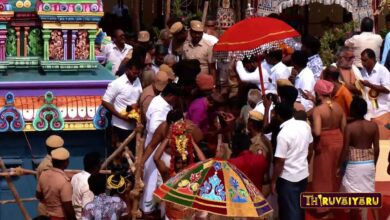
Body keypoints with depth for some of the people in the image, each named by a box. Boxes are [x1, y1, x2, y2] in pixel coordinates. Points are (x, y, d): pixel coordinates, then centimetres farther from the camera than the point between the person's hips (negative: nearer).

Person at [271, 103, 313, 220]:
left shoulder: (283, 134, -24)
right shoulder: (305, 125, -4)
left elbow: (280, 162, -21)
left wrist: (273, 181, -10)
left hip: (288, 178, -7)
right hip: (303, 173, 7)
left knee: (289, 210, 4)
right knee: (299, 206, 22)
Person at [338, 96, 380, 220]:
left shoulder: (349, 127, -15)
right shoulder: (373, 126, -4)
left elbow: (345, 150, -12)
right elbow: (376, 149, 1)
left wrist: (340, 166, -1)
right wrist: (374, 163, 16)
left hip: (354, 165, -4)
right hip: (369, 164, 4)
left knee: (354, 195, 7)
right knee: (370, 193, 16)